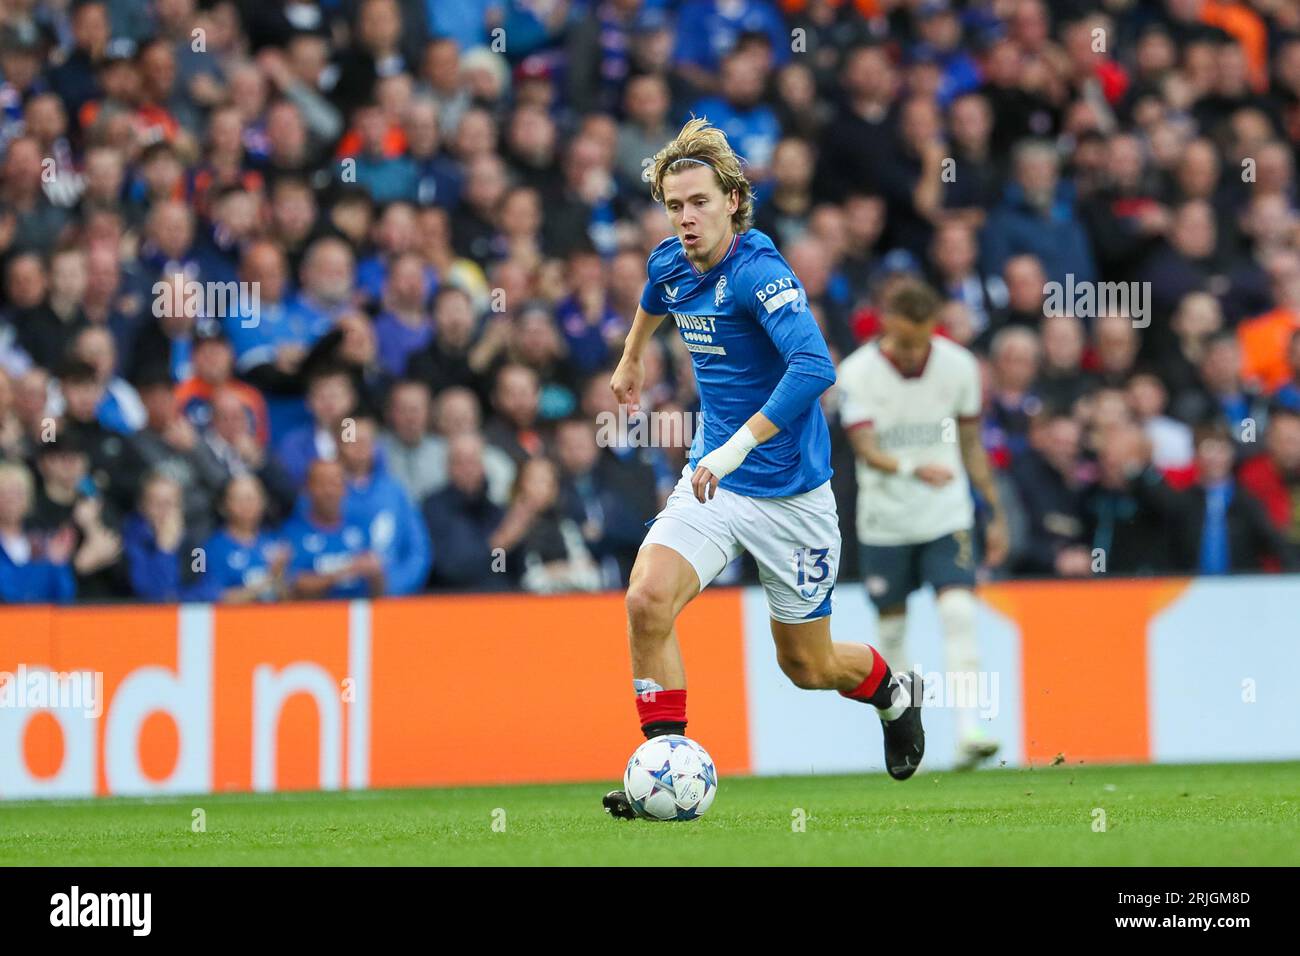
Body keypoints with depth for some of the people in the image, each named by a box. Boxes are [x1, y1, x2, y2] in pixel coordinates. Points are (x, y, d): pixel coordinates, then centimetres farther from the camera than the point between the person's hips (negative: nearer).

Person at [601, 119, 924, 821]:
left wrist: (737, 447, -44)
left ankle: (894, 694, 43)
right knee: (647, 600, -22)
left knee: (809, 667, 9)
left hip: (789, 493, -5)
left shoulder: (760, 274, -24)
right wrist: (631, 358, 44)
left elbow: (814, 367, -39)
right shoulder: (670, 265, -1)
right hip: (711, 481, 5)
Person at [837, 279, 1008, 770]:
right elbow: (867, 449, -23)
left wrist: (996, 513, 9)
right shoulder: (857, 373, -14)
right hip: (884, 521, 0)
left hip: (947, 514, 0)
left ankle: (968, 731, -24)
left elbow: (971, 444, 7)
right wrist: (913, 468, -42)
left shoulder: (959, 366, -5)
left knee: (959, 613, -17)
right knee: (892, 627, 8)